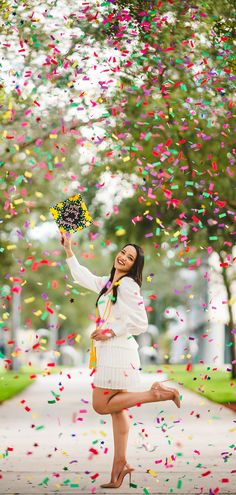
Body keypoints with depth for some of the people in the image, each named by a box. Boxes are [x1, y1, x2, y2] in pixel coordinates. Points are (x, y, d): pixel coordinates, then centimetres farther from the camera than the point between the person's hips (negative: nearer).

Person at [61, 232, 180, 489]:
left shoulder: (128, 285, -10)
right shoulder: (108, 283, 16)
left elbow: (141, 323, -15)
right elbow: (82, 276, 34)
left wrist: (110, 332, -14)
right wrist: (68, 251, 32)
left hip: (118, 351, -9)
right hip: (110, 352, 9)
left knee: (101, 405, -9)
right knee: (116, 407, 6)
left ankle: (155, 393, -5)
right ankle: (120, 464, 7)